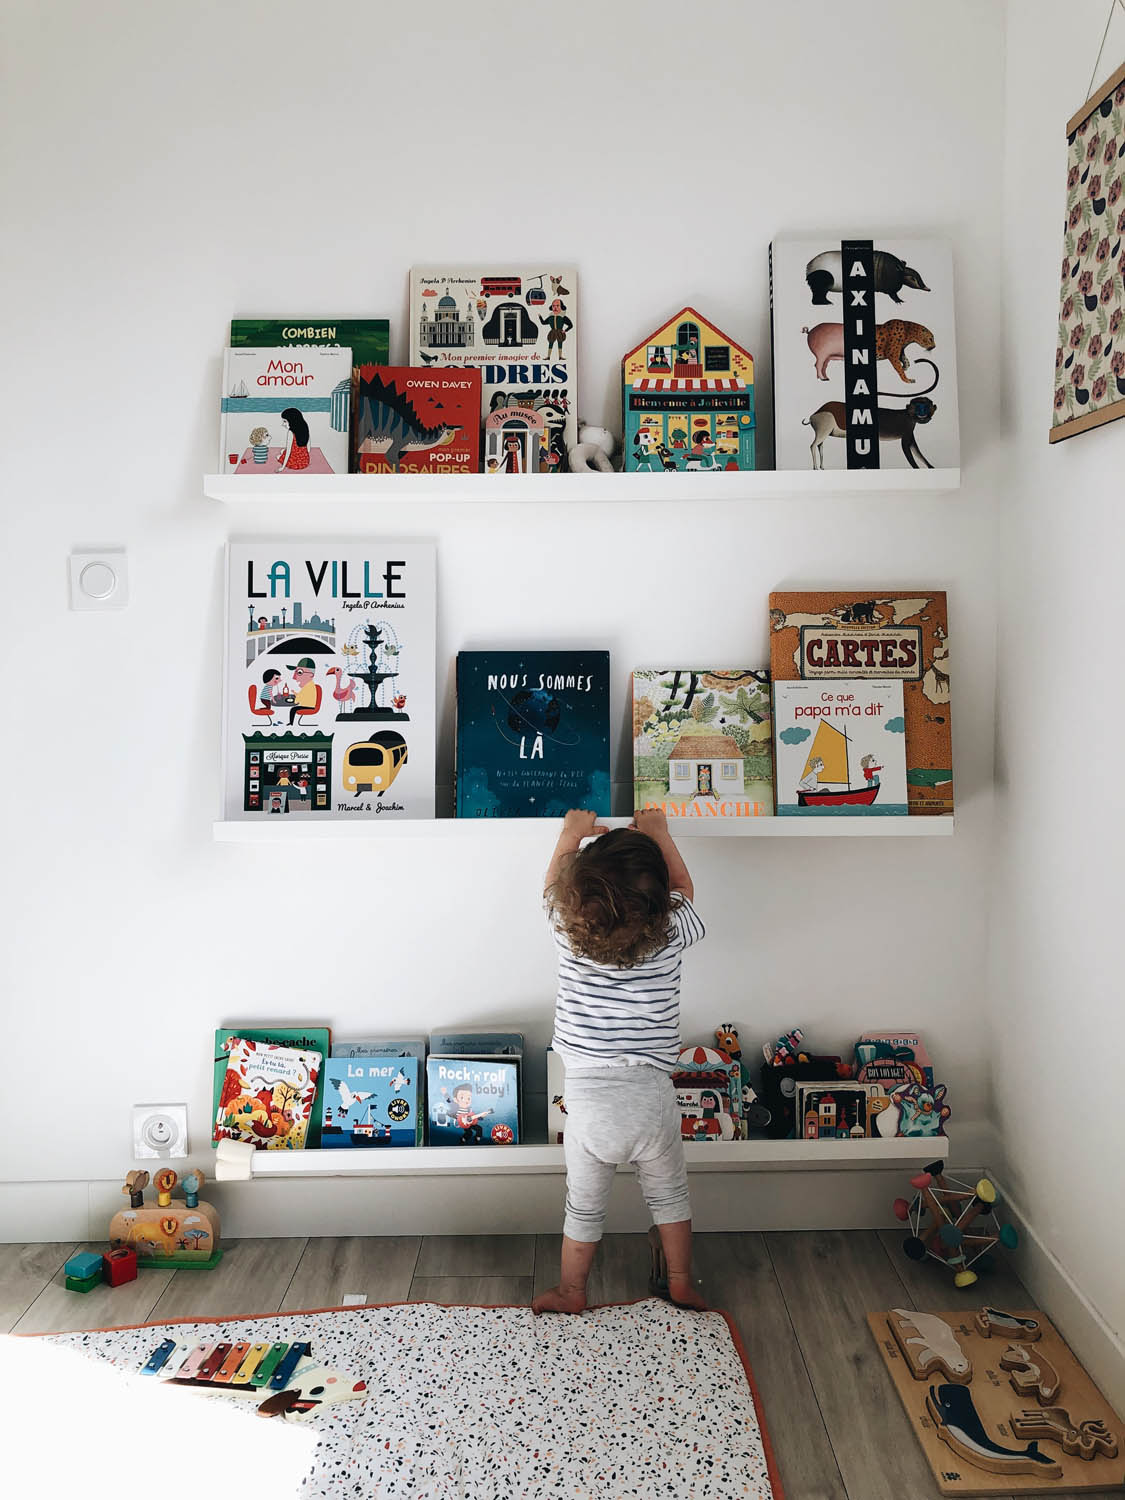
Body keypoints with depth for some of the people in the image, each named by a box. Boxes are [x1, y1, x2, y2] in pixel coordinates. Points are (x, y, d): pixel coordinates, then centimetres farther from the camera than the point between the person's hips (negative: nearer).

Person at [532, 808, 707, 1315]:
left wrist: (571, 834, 24)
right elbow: (683, 888, 11)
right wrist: (658, 834, 22)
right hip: (651, 1098, 0)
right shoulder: (671, 936, -12)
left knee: (584, 1207, 21)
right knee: (668, 1194, 25)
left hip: (588, 1099, 0)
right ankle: (680, 1283, 41)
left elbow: (554, 886, 10)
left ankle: (571, 1292, 39)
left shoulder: (569, 932, -13)